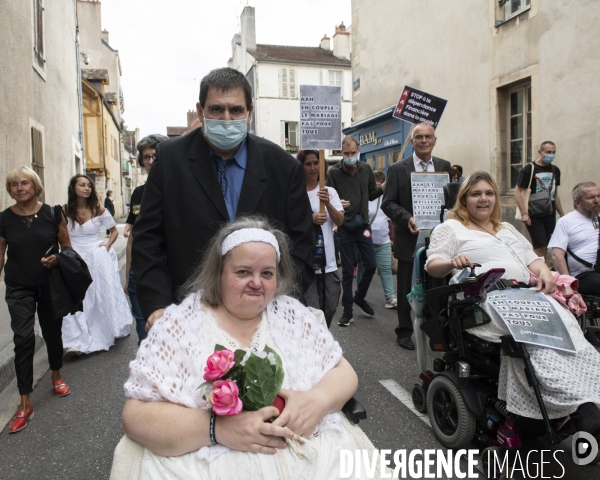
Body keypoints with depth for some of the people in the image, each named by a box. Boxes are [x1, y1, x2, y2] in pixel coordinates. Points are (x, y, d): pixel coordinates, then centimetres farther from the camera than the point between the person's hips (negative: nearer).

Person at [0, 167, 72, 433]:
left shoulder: (52, 214, -5)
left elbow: (67, 246, 3)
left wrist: (57, 258, -17)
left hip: (50, 284, 0)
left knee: (52, 332, 13)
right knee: (23, 338, -7)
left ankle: (57, 376, 40)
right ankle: (25, 404, 2)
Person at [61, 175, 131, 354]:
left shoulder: (98, 210, -1)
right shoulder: (65, 211, -2)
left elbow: (114, 230, 9)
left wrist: (107, 245, -6)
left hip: (98, 257, 0)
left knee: (103, 295, 5)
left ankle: (109, 332, 25)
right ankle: (78, 341, -3)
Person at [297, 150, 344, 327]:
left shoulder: (330, 191, 9)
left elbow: (340, 221, 1)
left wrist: (328, 203, -16)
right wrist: (310, 219, -19)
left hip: (328, 260, 5)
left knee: (330, 308, 12)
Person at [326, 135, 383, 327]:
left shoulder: (366, 169, 3)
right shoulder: (334, 172, -7)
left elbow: (371, 194, 12)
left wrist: (384, 187, -5)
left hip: (363, 224, 3)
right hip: (344, 226, -3)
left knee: (371, 265, 7)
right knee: (347, 270, 4)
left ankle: (359, 297, 33)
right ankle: (347, 310, 17)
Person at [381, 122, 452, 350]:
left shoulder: (444, 166, 8)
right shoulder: (398, 169, -1)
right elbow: (388, 203, -3)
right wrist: (407, 218, -18)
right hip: (409, 238, -2)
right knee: (407, 287, 8)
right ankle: (404, 331, 22)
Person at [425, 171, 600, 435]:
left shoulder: (507, 229, 32)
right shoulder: (450, 228, 12)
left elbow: (532, 259, 27)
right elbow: (432, 265, 2)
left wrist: (545, 273, 3)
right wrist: (452, 262, -21)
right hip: (486, 298, -6)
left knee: (564, 324, -26)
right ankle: (578, 406, -39)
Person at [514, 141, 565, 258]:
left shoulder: (555, 170, 12)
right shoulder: (529, 169, -7)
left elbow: (555, 194, 20)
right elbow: (518, 191, -11)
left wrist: (562, 214, 19)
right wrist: (524, 213, -19)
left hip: (550, 215, 6)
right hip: (534, 216, -6)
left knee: (545, 248, 9)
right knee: (540, 248, -10)